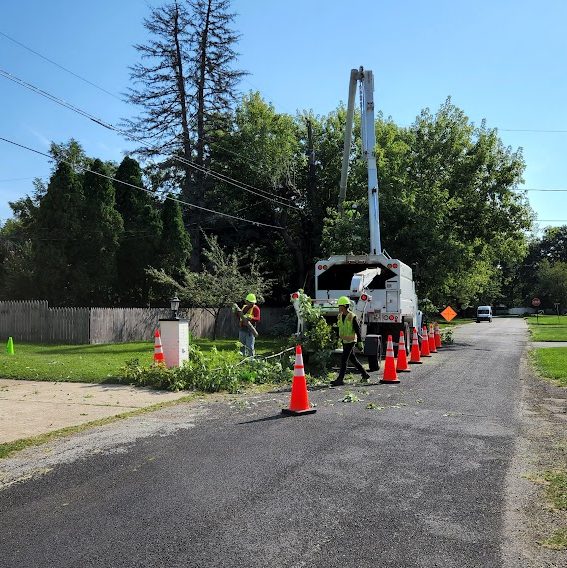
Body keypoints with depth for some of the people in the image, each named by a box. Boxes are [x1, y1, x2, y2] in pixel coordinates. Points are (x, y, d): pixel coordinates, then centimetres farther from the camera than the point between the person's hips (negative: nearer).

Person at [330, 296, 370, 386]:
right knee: (353, 359, 15)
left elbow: (358, 330, -13)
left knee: (344, 359, -10)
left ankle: (340, 379, -5)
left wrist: (360, 342, -13)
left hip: (351, 341, -8)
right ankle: (365, 374, 28)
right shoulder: (340, 316, 6)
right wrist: (339, 338, 19)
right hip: (344, 341, 8)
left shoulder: (352, 317, -15)